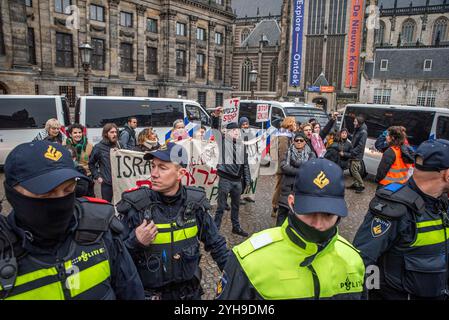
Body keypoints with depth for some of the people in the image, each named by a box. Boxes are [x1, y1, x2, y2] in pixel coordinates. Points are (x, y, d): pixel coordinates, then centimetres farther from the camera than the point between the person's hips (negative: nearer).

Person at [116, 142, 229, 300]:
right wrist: (135, 242, -28)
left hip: (190, 290, 3)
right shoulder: (136, 205, -18)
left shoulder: (195, 202, -11)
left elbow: (215, 244, 2)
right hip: (149, 292, -2)